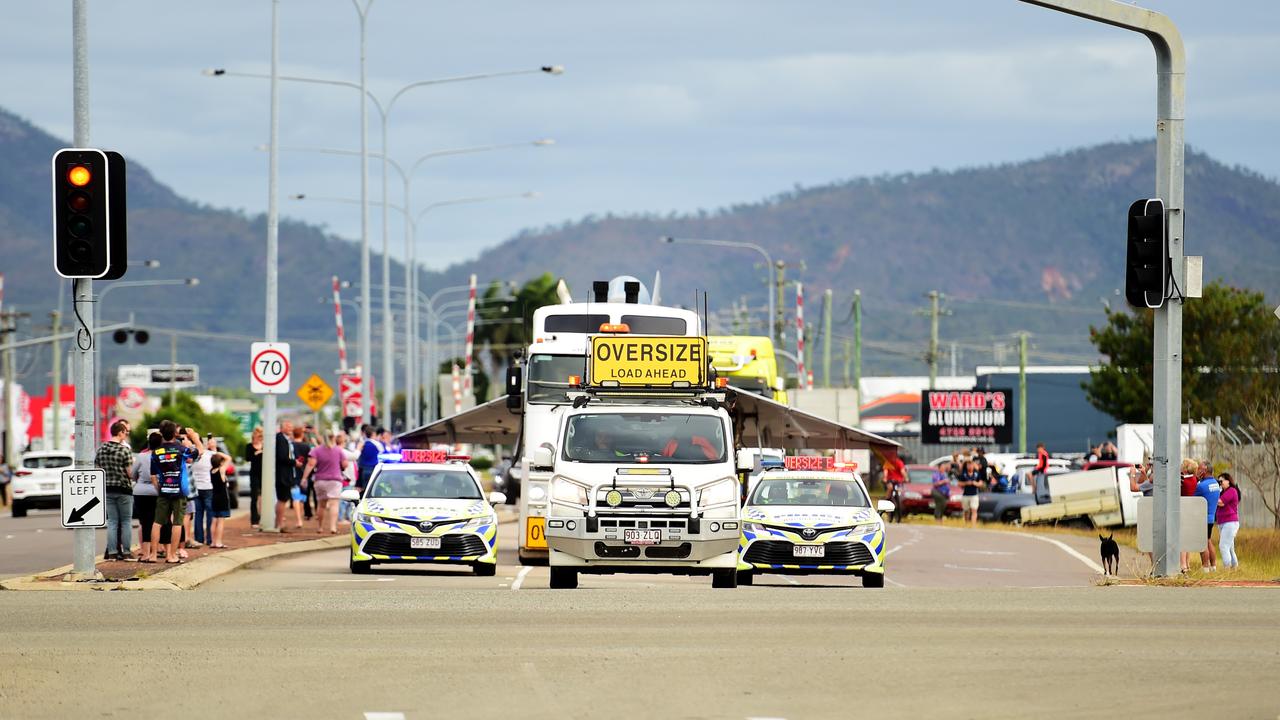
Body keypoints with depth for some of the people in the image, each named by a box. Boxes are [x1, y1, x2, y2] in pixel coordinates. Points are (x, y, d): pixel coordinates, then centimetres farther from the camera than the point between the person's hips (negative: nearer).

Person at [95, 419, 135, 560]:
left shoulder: (101, 449, 4)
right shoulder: (125, 449, -12)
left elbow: (97, 469, 8)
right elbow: (130, 472, -13)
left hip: (107, 489, 5)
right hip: (124, 490, -5)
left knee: (112, 522, 8)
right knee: (126, 522, 6)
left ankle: (112, 552, 6)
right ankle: (126, 552, 7)